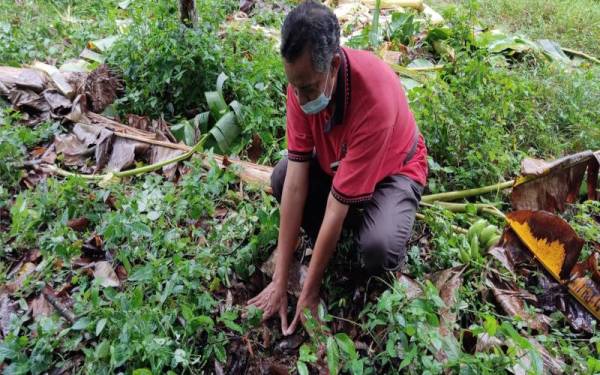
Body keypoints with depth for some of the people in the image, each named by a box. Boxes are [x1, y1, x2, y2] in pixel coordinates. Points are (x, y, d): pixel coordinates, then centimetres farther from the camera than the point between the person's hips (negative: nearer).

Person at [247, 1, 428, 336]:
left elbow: (338, 203, -35)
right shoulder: (303, 81, -23)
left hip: (393, 170, -5)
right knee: (281, 178, -21)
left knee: (379, 247, -33)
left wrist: (310, 291, -25)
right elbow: (296, 179, -24)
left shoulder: (375, 97, -39)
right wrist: (280, 280, -23)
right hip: (336, 161, 5)